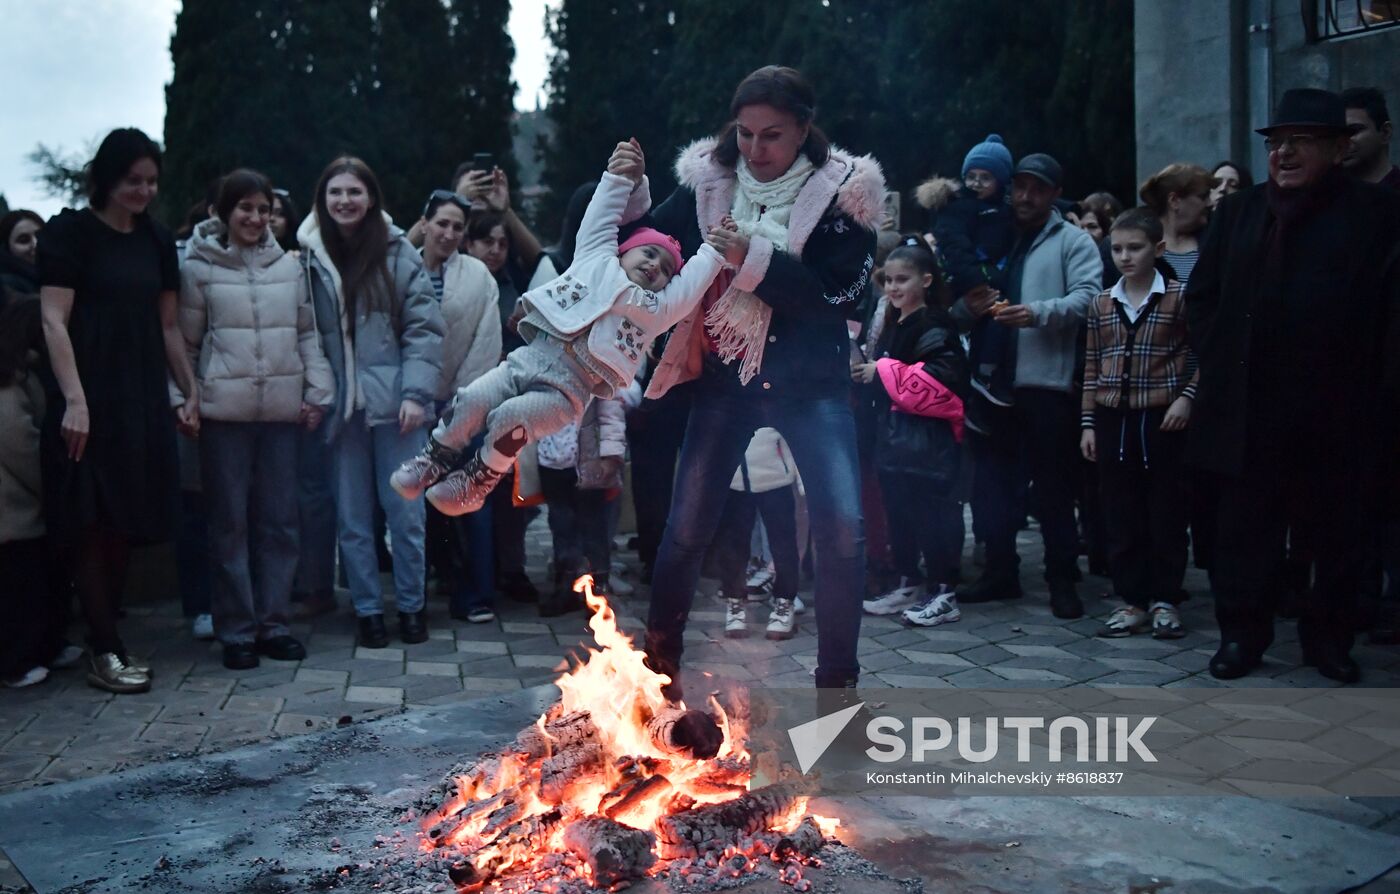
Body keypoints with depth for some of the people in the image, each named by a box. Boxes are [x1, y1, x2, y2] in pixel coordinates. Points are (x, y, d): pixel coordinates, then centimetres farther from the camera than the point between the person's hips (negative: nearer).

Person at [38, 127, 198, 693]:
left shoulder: (157, 241, 14)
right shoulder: (70, 232, -2)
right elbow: (54, 322, -8)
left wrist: (193, 392, 12)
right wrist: (74, 401, -17)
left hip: (143, 401, 5)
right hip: (91, 400, -5)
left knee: (126, 524, 6)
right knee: (93, 524, -3)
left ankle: (104, 639, 16)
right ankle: (105, 651, 2)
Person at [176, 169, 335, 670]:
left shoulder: (288, 266, 10)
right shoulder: (198, 267, 1)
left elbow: (308, 333, 13)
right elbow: (186, 340, 4)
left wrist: (318, 390, 5)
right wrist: (184, 397, -3)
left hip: (281, 408, 3)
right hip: (224, 410, -3)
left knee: (279, 520, 7)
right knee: (230, 522, 3)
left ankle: (273, 623, 17)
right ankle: (236, 631, 11)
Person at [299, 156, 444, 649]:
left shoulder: (398, 253, -1)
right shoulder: (310, 259, 5)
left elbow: (425, 327, -3)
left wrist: (416, 394, -10)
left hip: (393, 402, -2)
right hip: (341, 405, 2)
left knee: (405, 511, 4)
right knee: (352, 518, 8)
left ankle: (411, 605, 19)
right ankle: (368, 609, 20)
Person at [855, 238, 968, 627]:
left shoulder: (935, 327, -11)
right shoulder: (893, 327, 17)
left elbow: (940, 379, -24)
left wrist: (883, 371, -17)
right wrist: (866, 373, 8)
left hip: (928, 441, -9)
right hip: (894, 438, 9)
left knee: (932, 514, -4)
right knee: (897, 514, 13)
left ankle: (943, 594, 5)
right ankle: (909, 584, 24)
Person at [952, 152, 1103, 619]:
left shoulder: (1072, 241, 6)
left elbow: (1087, 296, -11)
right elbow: (958, 315, 18)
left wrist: (1039, 312, -27)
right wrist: (966, 307, -6)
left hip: (1047, 382, -5)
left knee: (1053, 485, 1)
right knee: (992, 481, 10)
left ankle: (1063, 579, 10)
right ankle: (1000, 571, 21)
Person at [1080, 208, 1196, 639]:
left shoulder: (1178, 297, -2)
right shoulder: (1101, 305, 9)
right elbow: (1092, 368, 11)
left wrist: (1186, 397, -12)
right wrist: (1088, 423, 8)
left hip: (1162, 419, -3)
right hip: (1113, 420, 4)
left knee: (1167, 514, 3)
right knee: (1120, 515, 6)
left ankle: (1165, 600, 14)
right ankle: (1132, 600, 15)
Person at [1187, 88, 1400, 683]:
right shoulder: (1238, 211, 9)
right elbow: (1201, 296, 13)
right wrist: (1219, 360, 3)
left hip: (1337, 415, -1)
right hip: (1249, 411, 2)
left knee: (1338, 535, 11)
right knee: (1244, 530, 7)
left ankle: (1328, 636, 27)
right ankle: (1241, 633, 20)